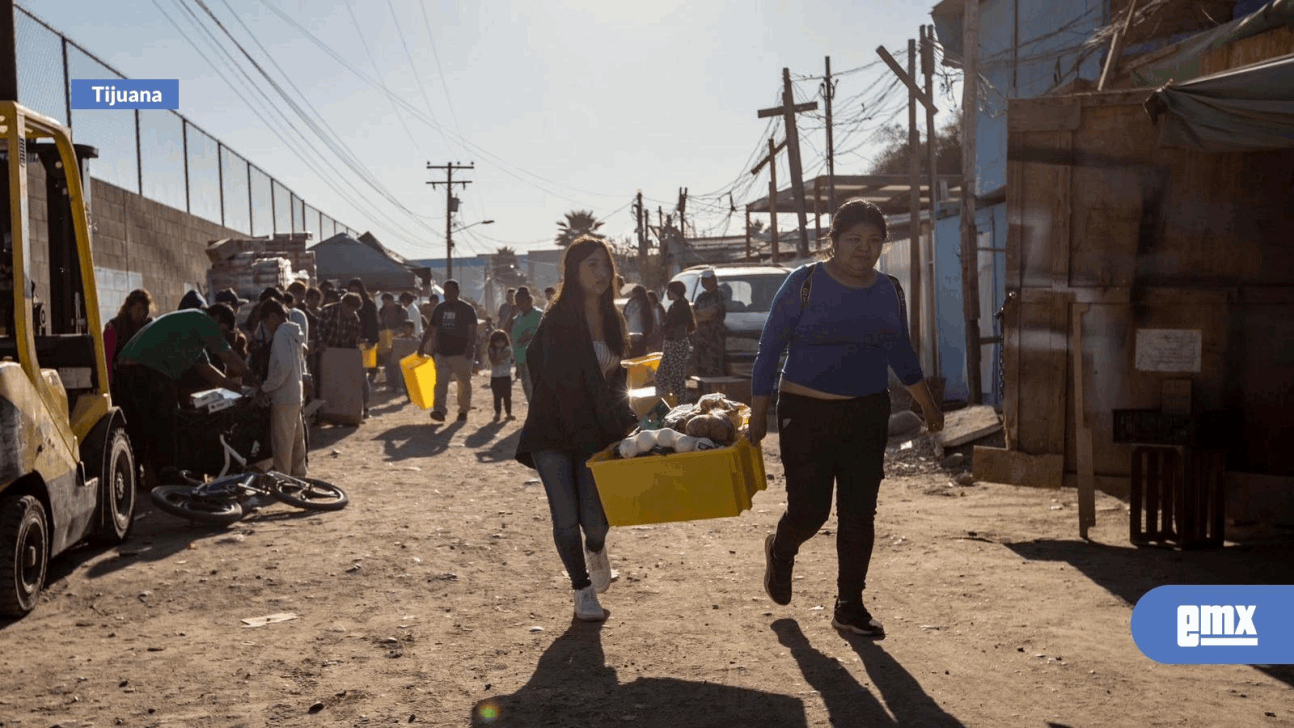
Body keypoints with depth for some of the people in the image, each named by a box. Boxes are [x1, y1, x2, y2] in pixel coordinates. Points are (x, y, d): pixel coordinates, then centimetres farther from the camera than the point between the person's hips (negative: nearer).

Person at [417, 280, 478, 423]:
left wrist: (470, 346, -22)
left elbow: (472, 330, -9)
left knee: (464, 383, 3)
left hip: (461, 353, -4)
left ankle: (463, 411, 15)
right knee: (441, 382, -7)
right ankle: (439, 410, -13)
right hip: (442, 352, 4)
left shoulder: (467, 309, -2)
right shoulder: (439, 309, 14)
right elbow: (431, 329, 18)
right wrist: (422, 345, 14)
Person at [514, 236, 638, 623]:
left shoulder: (610, 318, 8)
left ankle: (595, 549, 31)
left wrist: (623, 420, 1)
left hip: (595, 434, 4)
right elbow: (562, 382, -17)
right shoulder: (559, 318, -12)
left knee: (595, 519, -6)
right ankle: (582, 588, 23)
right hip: (553, 433, -4)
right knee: (566, 519, -1)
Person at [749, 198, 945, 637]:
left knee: (859, 515, 4)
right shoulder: (805, 283, -8)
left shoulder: (888, 292, 6)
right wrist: (758, 416, -7)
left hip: (867, 416, 4)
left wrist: (928, 405, 19)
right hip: (806, 415, -4)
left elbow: (901, 353, 20)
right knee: (809, 510, -3)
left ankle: (850, 608, 19)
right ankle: (780, 552, 33)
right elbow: (769, 349, -6)